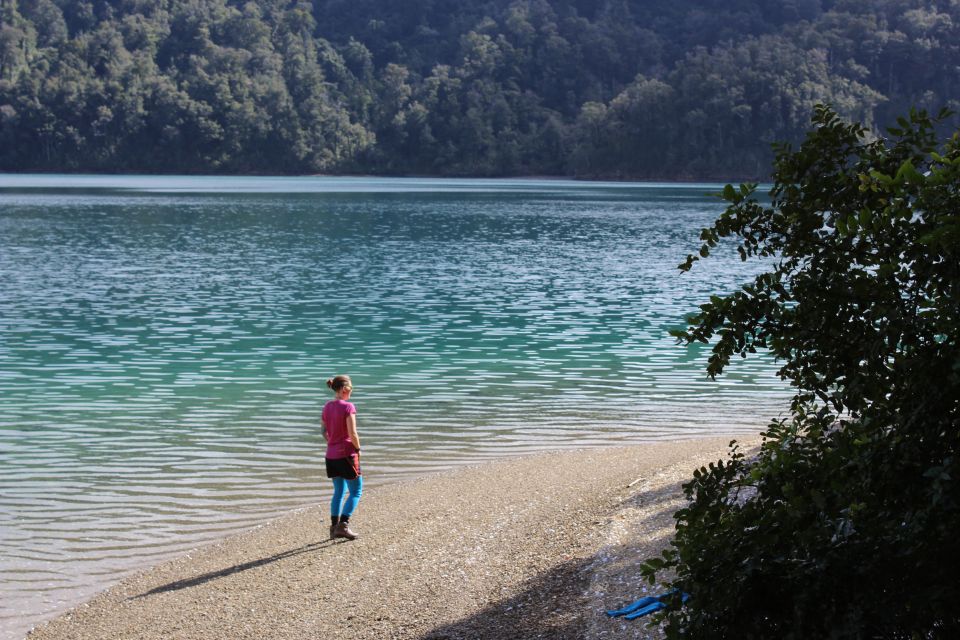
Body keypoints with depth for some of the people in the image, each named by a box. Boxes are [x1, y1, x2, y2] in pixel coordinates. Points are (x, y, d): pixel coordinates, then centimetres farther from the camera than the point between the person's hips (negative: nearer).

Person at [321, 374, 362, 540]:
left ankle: (334, 527, 14)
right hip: (347, 454, -7)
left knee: (339, 492, 17)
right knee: (356, 492, 3)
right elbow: (352, 434, -18)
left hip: (331, 455, 7)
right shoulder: (348, 407, -15)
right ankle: (343, 524, -7)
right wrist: (358, 449, -4)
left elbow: (325, 432, 12)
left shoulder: (327, 407, 8)